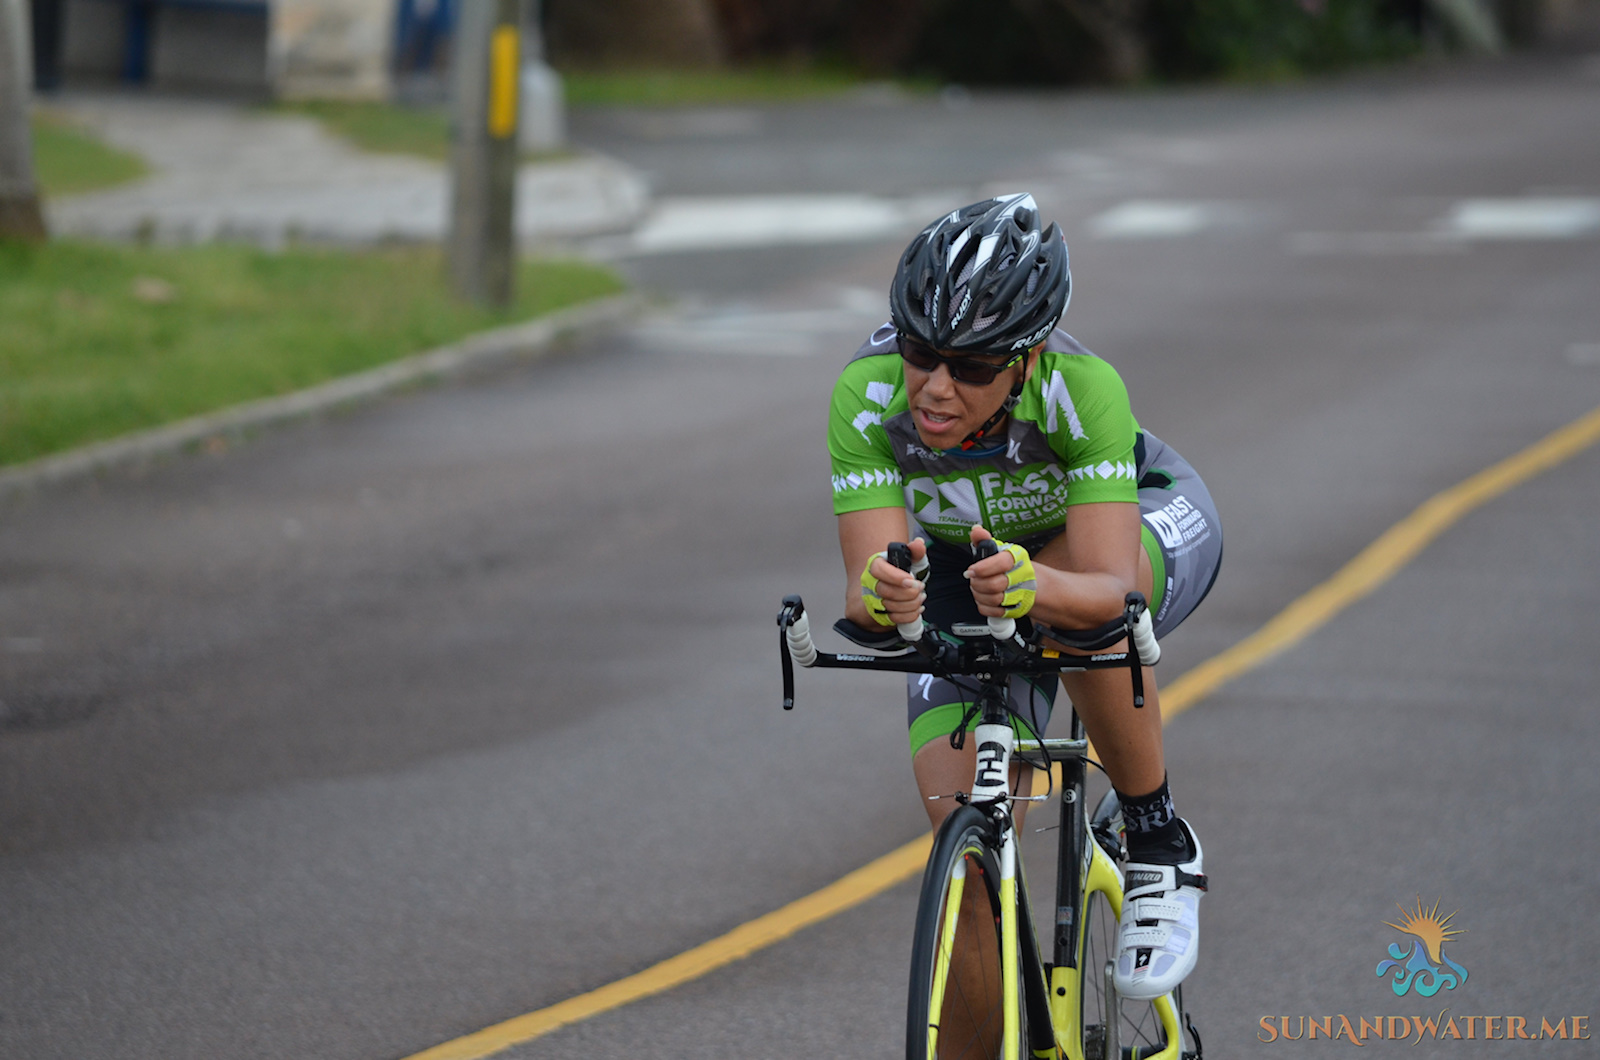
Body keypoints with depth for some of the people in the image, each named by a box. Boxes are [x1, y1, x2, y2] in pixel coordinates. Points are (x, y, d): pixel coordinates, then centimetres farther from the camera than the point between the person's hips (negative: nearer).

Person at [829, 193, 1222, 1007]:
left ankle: (1159, 842, -19)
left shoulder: (1081, 390, -39)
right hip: (965, 566, 3)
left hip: (1147, 522, -2)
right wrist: (880, 597, -60)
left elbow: (1110, 587, -45)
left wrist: (1037, 586, -66)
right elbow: (866, 587, -37)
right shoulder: (868, 398, -33)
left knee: (1069, 596, -39)